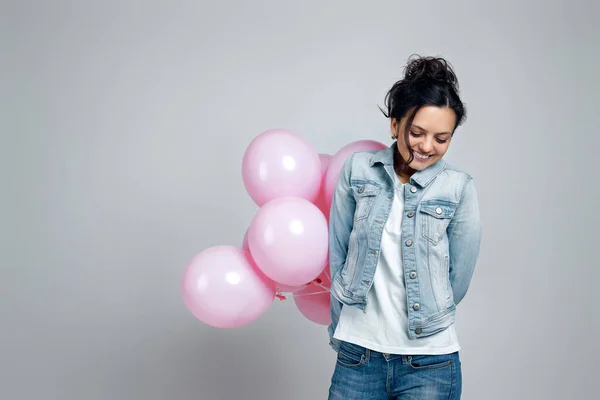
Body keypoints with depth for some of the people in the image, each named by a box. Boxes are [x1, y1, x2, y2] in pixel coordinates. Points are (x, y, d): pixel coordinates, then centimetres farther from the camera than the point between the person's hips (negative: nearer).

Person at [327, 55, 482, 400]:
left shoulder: (458, 188, -6)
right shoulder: (358, 170, -1)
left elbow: (458, 280, -1)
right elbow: (338, 255, 4)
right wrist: (344, 330, 5)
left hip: (430, 363, -1)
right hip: (356, 356, 2)